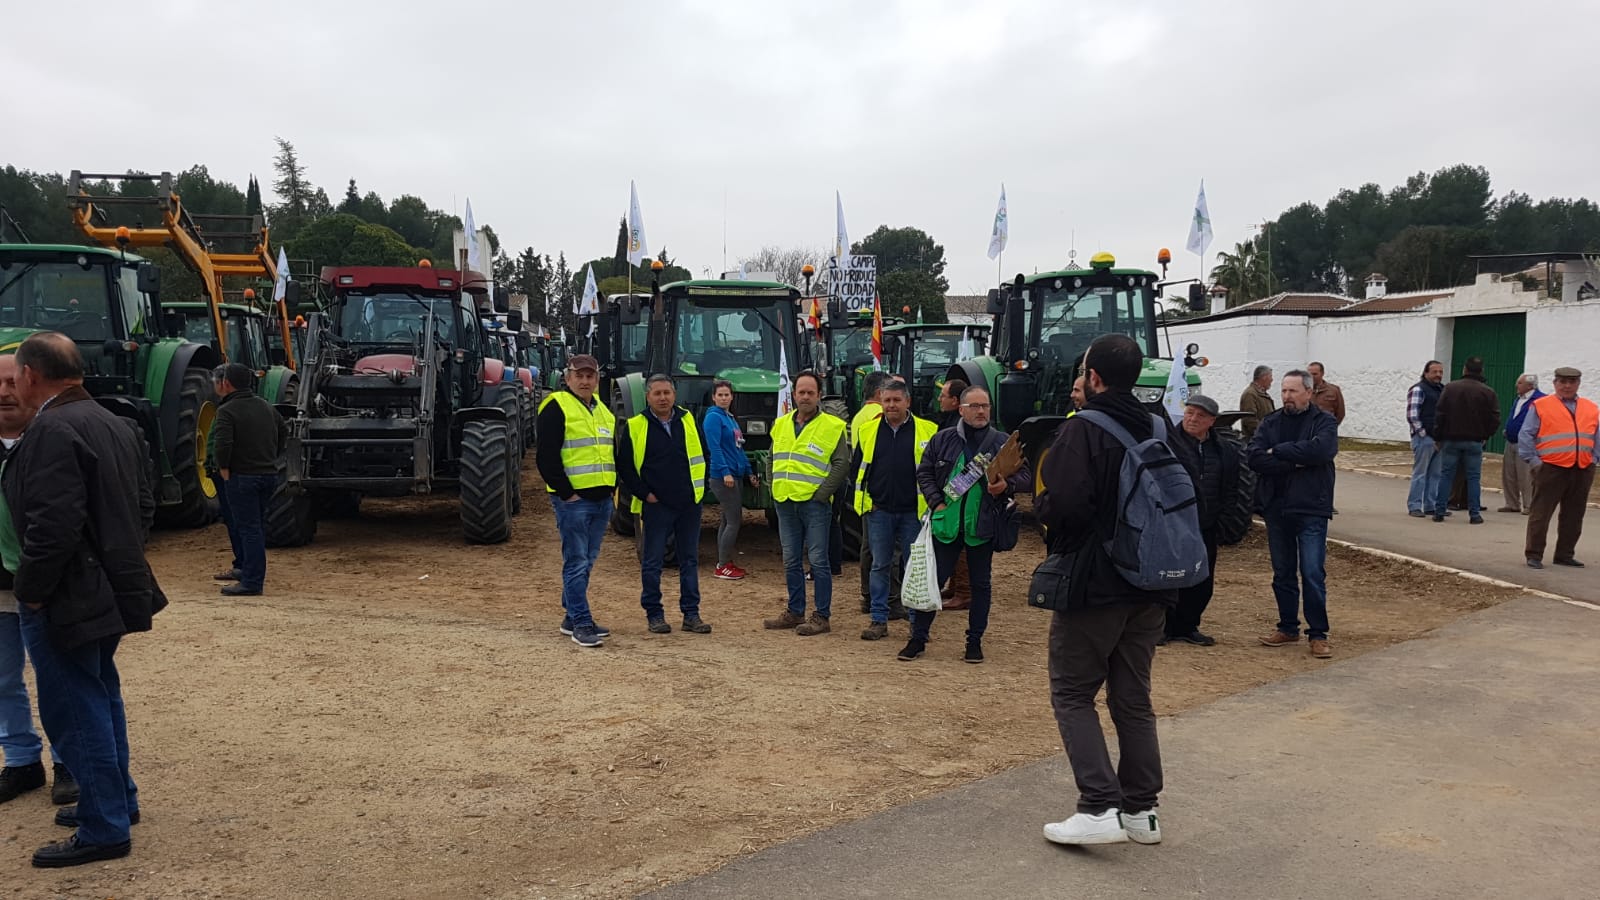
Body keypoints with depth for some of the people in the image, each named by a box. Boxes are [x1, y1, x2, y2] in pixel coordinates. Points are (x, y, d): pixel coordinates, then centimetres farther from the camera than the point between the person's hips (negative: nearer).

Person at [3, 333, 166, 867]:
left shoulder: (52, 432, -20)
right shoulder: (113, 424, 11)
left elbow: (53, 525, -27)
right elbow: (143, 507, 15)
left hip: (67, 599, -10)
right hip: (109, 590, 10)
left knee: (75, 709, -1)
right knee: (99, 696, 21)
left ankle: (104, 829, 7)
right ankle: (118, 799, 34)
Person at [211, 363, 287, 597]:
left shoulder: (226, 411, -12)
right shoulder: (265, 406, 12)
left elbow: (223, 443, -24)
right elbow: (284, 430, 22)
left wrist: (223, 468, -10)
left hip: (242, 477, -7)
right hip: (269, 475, 7)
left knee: (248, 528, -5)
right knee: (256, 526, 18)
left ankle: (251, 582, -3)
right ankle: (251, 573, 28)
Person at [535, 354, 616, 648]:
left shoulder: (603, 411, 18)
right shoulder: (556, 408, -7)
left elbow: (613, 453, 26)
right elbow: (547, 457, -13)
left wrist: (612, 488, 15)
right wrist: (566, 492, -15)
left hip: (602, 499, 8)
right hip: (572, 499, -8)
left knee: (586, 562, 13)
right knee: (576, 562, -6)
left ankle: (571, 618, 22)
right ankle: (581, 623, -1)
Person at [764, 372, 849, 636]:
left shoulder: (832, 426, -4)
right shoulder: (781, 425, 13)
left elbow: (841, 464, -7)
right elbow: (773, 460, 21)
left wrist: (821, 495, -12)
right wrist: (774, 490, 9)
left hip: (814, 503, -5)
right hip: (784, 502, 6)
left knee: (818, 560, -3)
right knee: (791, 561, 11)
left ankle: (822, 616, 4)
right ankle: (795, 612, 21)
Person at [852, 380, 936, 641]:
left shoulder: (927, 431, -1)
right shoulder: (868, 431, 5)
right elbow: (855, 469, 13)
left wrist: (928, 500, -2)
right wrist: (866, 498, 4)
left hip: (914, 512, -2)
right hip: (879, 511, 2)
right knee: (880, 566, 7)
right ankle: (879, 620, 15)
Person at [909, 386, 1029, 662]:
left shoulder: (1002, 442, 1)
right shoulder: (942, 440, 4)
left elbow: (1026, 475, 1)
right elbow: (924, 472, 9)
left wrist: (1007, 485, -19)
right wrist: (935, 502, -4)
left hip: (983, 525, 0)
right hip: (946, 523, 0)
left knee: (981, 584, 9)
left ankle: (975, 642, 21)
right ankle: (918, 637, 14)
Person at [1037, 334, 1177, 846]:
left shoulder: (1082, 430, -15)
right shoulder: (1160, 431, 9)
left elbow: (1065, 505, -26)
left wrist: (1040, 507, -6)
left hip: (1093, 587, -7)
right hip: (1151, 590, 7)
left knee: (1072, 694, 5)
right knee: (1133, 698, 15)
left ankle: (1101, 808, -2)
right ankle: (1142, 810, 21)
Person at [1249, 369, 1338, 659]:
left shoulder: (1324, 422, -1)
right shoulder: (1270, 423, 8)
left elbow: (1319, 450, -22)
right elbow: (1255, 457, -7)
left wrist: (1278, 451, -13)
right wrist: (1295, 462, -16)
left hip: (1311, 510, -4)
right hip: (1276, 509, 4)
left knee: (1313, 574, -4)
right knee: (1282, 574, 12)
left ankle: (1318, 634, 7)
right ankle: (1288, 628, 24)